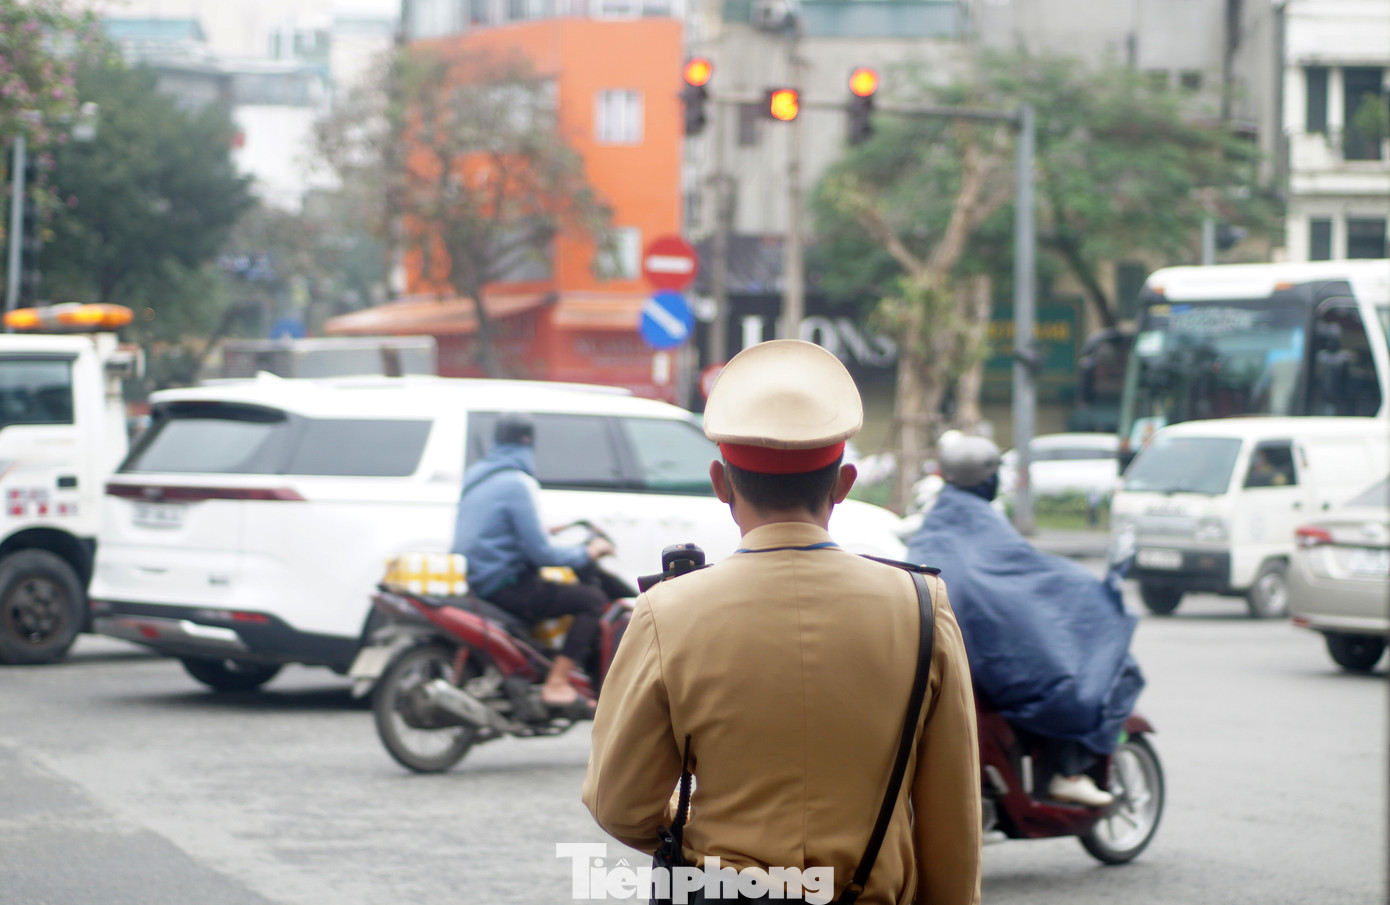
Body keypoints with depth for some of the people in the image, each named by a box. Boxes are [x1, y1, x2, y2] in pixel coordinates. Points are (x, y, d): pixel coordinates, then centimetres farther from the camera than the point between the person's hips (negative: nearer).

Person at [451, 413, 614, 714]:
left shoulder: (474, 475, 12)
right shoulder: (517, 483, -15)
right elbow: (540, 553, -17)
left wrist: (540, 533, 32)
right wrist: (586, 554, -3)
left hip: (471, 582, 10)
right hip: (501, 585, -10)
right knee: (592, 598, -9)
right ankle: (557, 684, -15)